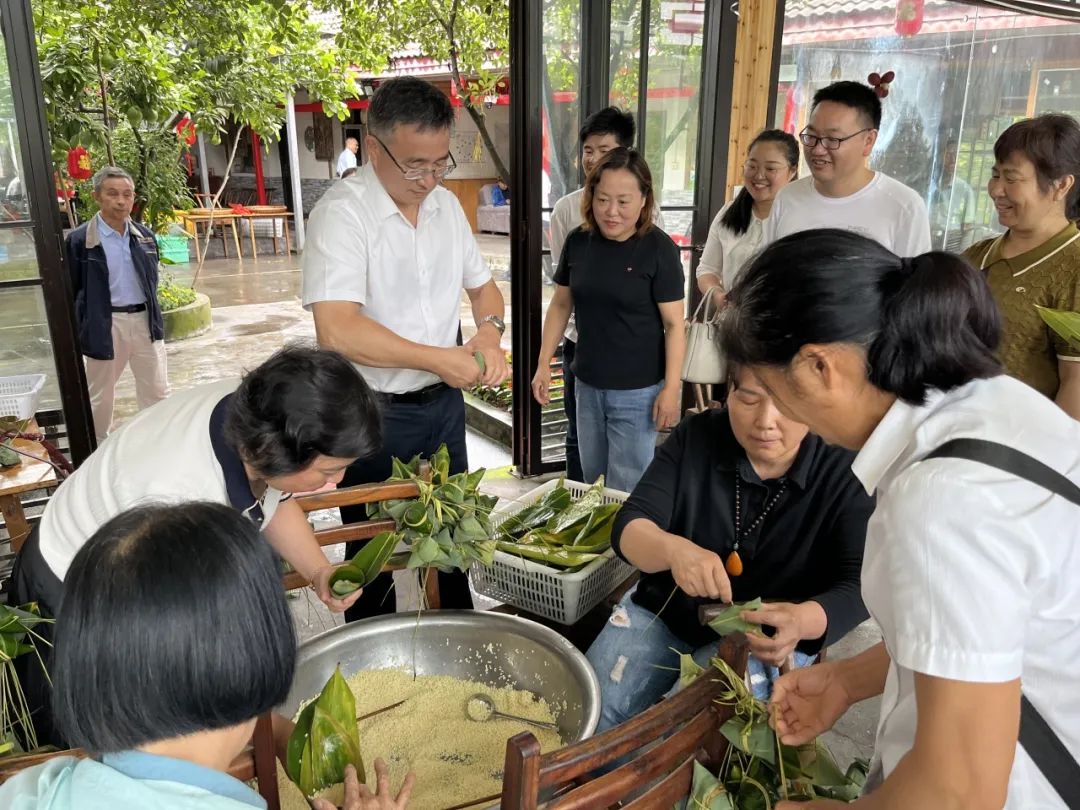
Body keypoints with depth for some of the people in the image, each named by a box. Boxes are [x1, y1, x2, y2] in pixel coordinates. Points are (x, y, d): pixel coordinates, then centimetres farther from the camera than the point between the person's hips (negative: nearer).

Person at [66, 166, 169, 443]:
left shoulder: (145, 236, 6)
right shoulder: (79, 240, -8)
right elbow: (69, 292, -3)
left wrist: (155, 318, 13)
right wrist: (76, 335, -4)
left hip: (145, 321, 4)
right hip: (104, 325, -4)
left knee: (158, 393, 10)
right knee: (100, 396, 11)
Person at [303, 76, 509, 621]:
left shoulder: (446, 205, 2)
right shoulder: (341, 214, -20)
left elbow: (482, 286, 14)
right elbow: (337, 332, -30)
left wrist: (489, 329, -9)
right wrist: (441, 359, -26)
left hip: (444, 403, 7)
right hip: (374, 414, -6)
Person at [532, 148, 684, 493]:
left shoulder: (658, 248, -13)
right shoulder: (578, 242, 0)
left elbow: (674, 324, -11)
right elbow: (561, 305, 10)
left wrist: (672, 388, -14)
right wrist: (543, 364, 7)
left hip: (638, 391, -5)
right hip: (587, 385, 5)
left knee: (625, 491, 5)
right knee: (592, 483, 19)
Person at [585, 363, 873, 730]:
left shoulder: (845, 473, -13)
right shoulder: (695, 438, -8)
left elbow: (856, 589, -19)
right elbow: (629, 528, -13)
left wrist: (801, 620, -43)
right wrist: (673, 549, -38)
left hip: (769, 640, -2)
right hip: (663, 612, 3)